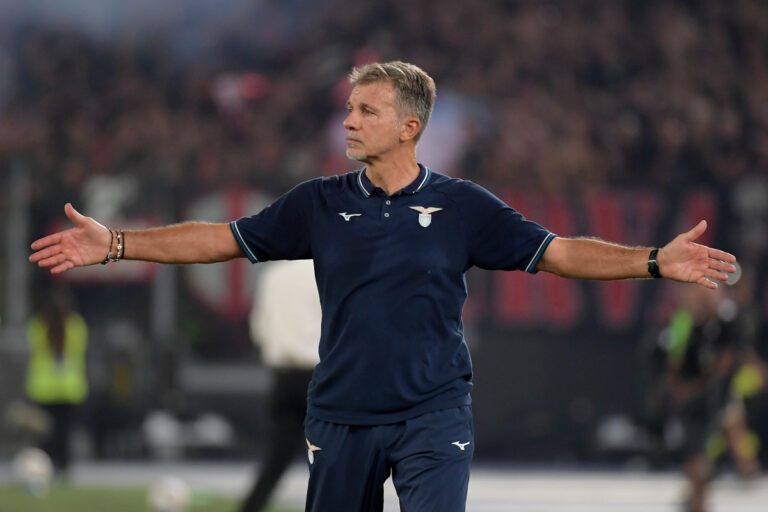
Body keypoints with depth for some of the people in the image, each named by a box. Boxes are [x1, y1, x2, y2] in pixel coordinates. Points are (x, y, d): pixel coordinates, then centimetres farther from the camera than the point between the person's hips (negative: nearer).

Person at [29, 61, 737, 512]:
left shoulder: (463, 206, 0)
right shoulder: (321, 204, 4)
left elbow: (558, 252, -2)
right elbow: (223, 239, 5)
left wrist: (656, 261, -14)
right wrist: (114, 244, -2)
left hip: (434, 415, -3)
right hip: (341, 417, 3)